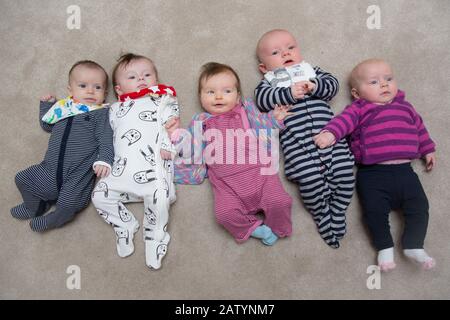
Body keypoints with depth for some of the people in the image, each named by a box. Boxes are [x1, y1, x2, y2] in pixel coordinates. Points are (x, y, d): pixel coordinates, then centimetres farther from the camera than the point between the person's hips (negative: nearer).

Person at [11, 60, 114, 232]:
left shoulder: (100, 113, 1)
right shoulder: (63, 108, 18)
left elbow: (105, 139, -10)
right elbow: (46, 125, 35)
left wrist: (104, 160, -26)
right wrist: (46, 104, 24)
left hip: (79, 174, -6)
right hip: (50, 169, 6)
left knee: (69, 204, -24)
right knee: (22, 179, 8)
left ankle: (51, 221, 8)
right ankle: (35, 207, 31)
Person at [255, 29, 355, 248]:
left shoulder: (311, 72, 27)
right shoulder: (268, 83, 17)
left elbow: (333, 84, 11)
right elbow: (263, 100, -4)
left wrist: (315, 86, -8)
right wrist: (290, 93, -15)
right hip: (297, 144, -3)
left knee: (344, 172, -12)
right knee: (311, 180, -20)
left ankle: (337, 213, 11)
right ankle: (323, 216, 5)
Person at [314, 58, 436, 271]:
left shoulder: (404, 107, 20)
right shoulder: (359, 109, 4)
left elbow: (419, 127, 29)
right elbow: (344, 120, -14)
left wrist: (428, 149, 30)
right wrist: (330, 133, -32)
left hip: (404, 170, 5)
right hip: (373, 173, -4)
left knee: (419, 206, 0)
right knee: (375, 209, -14)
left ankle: (413, 246, 12)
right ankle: (385, 248, 3)